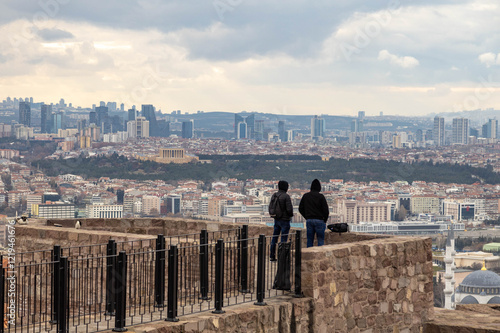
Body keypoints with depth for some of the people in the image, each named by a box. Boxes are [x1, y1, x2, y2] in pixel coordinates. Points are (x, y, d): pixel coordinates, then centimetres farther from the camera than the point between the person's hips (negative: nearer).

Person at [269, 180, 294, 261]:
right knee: (284, 239, -1)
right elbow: (289, 209, -19)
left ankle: (272, 256, 18)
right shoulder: (286, 196, -17)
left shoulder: (274, 195, 4)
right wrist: (291, 214, 1)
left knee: (274, 237, 13)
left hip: (276, 220, 7)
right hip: (285, 220, -7)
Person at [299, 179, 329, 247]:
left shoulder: (305, 196, 6)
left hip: (309, 220, 4)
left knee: (309, 239, 8)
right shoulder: (320, 197, -8)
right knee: (320, 240, 1)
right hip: (319, 220, -4)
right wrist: (325, 220, 5)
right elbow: (326, 210, -9)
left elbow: (301, 209, 11)